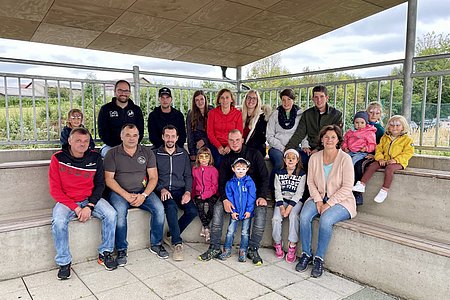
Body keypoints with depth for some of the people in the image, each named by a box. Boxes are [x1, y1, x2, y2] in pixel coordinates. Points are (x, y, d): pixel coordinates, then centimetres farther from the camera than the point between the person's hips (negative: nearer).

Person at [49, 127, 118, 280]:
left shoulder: (95, 158, -2)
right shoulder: (58, 158, -8)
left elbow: (100, 184, 2)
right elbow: (55, 190, -8)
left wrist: (89, 206, -13)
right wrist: (75, 208, -17)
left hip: (90, 199, 2)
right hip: (66, 201, -1)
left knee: (111, 214, -22)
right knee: (58, 222, -30)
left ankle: (105, 253, -2)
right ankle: (64, 262, -9)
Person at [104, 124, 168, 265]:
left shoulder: (147, 152, 7)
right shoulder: (112, 153, 2)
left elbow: (153, 177, 3)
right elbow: (109, 179, -3)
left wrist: (144, 195, -12)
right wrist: (126, 195, -15)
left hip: (143, 191, 2)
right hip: (120, 192, -2)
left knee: (159, 208, -22)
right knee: (120, 212, -32)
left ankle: (156, 244, -2)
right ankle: (121, 249, -12)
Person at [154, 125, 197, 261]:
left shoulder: (183, 154, 14)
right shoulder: (156, 154, 7)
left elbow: (188, 176, 12)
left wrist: (187, 191, -5)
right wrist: (161, 189, -13)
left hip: (180, 190, 3)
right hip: (163, 191, -2)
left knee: (192, 211, -23)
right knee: (171, 207, -34)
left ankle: (173, 235, -2)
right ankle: (177, 243, -25)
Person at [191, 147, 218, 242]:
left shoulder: (213, 170, -1)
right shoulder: (194, 169, 10)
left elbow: (215, 186, -2)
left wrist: (205, 195, -11)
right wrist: (193, 195, 6)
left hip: (211, 194, -2)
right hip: (198, 194, 2)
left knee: (211, 206, -29)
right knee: (200, 205, -27)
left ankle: (204, 226, -9)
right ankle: (207, 229, -18)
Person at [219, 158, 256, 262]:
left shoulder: (249, 182, -4)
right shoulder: (230, 183, 0)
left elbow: (251, 198, -7)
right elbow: (229, 197, -1)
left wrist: (249, 210, -13)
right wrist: (232, 211, -8)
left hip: (246, 212, -1)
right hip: (235, 212, 1)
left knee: (245, 232, 6)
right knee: (230, 231, 6)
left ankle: (243, 251, 17)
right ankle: (227, 250, 16)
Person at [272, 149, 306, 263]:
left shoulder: (302, 174, -2)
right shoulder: (279, 173, 6)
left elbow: (299, 193, -7)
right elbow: (277, 191, 1)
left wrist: (289, 207, -18)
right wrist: (281, 207, -13)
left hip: (295, 201, -2)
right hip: (281, 200, 2)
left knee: (293, 216, -30)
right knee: (276, 218, -22)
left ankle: (292, 245, -20)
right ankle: (278, 243, -1)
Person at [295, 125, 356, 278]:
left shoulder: (345, 159, -10)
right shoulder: (314, 157, 3)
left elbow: (346, 188, -12)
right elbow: (311, 182, 5)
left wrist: (328, 204, -17)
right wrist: (318, 200, -10)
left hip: (341, 201, -4)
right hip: (319, 197, 4)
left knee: (325, 219, -32)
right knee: (304, 216, -24)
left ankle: (319, 258, -12)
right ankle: (306, 254, -6)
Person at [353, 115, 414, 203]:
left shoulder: (407, 139, -1)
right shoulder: (385, 137, 13)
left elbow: (408, 153, -8)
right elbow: (379, 148, 11)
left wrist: (395, 160, -20)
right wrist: (380, 158, -8)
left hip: (398, 162, -5)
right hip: (384, 160, 5)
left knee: (389, 168, -35)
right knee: (372, 166, -17)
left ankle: (384, 191, -33)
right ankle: (361, 185, -20)